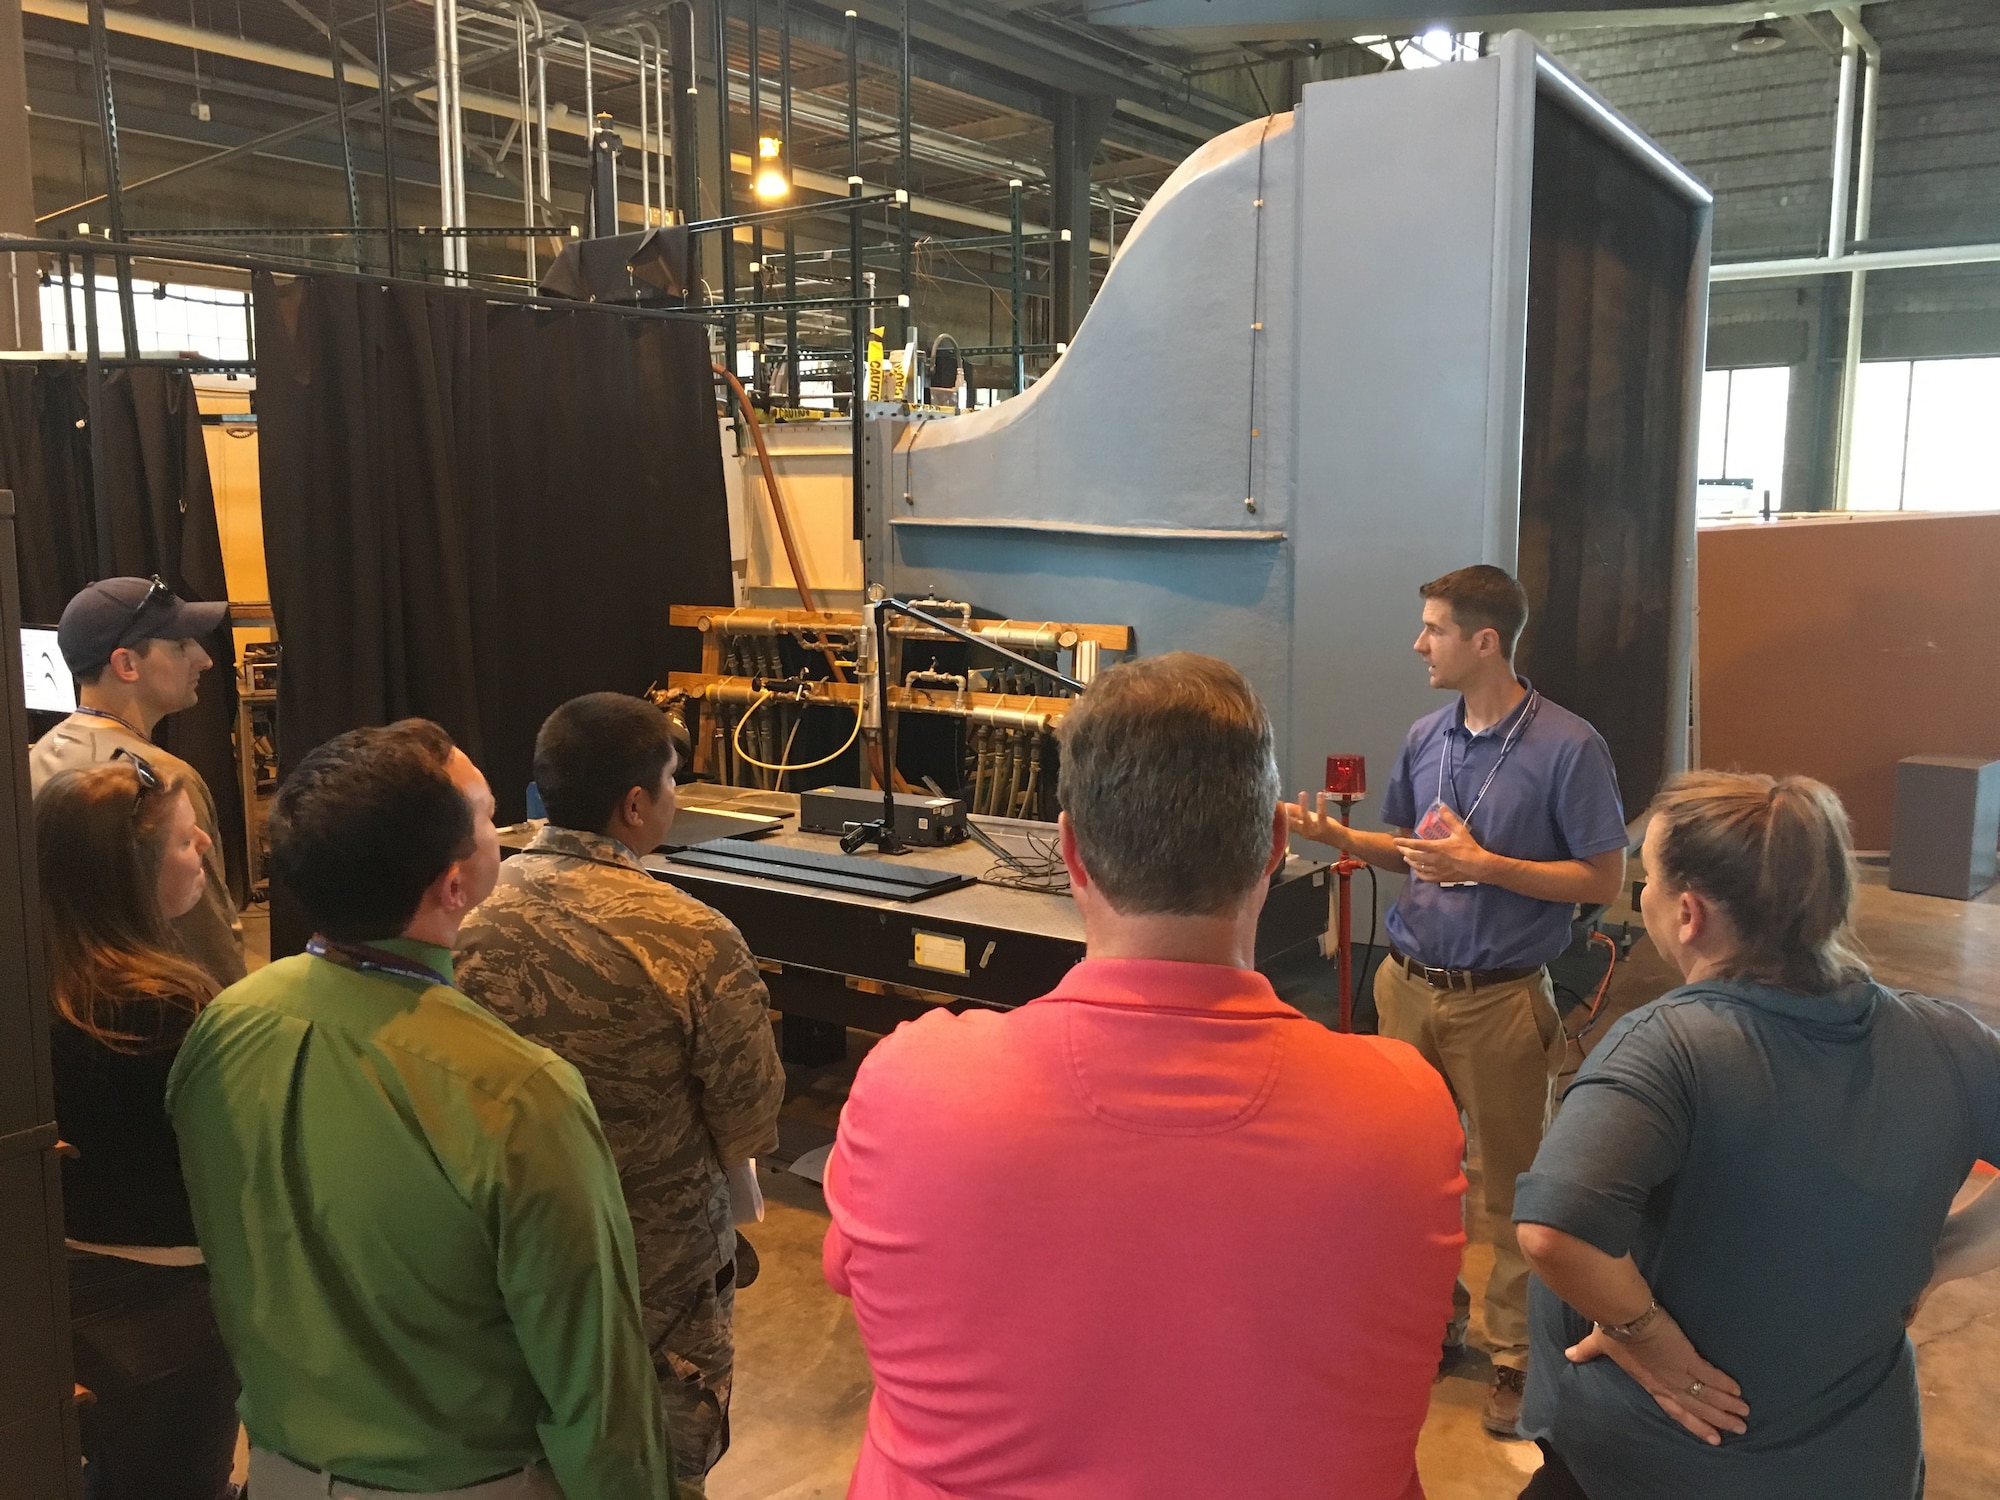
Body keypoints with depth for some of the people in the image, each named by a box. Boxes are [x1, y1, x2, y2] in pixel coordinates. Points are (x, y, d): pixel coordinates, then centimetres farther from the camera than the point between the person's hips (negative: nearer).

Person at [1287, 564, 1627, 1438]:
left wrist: (1484, 865, -19)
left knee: (1512, 1183, 6)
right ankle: (1435, 1321, 33)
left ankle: (1517, 1353, 22)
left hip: (1500, 999, -5)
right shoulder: (1425, 738, 6)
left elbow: (1604, 879, -11)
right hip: (1409, 983, 6)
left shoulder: (1566, 747, -12)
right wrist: (1336, 836, -1)